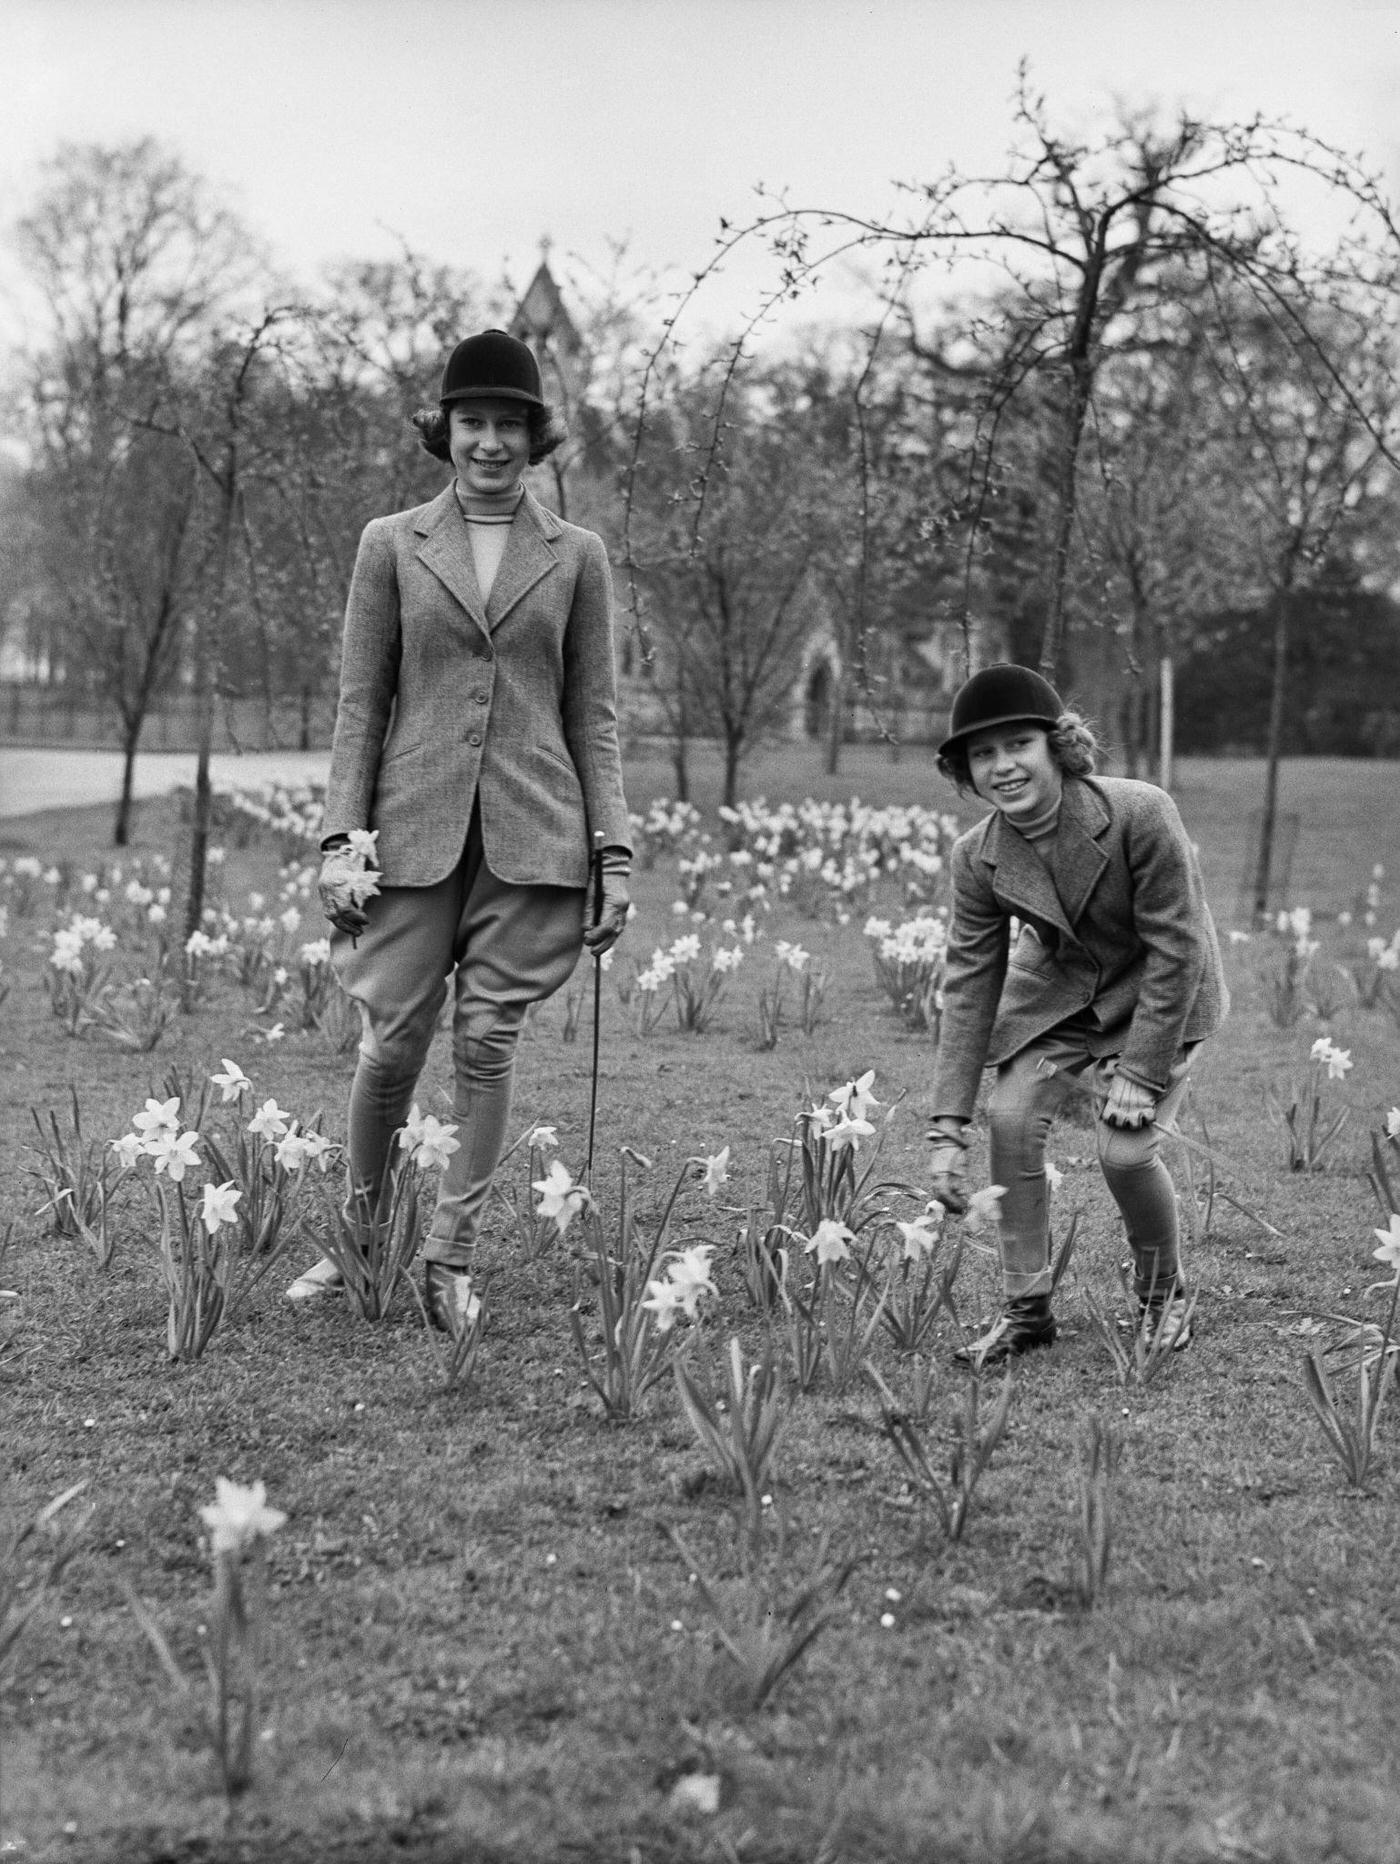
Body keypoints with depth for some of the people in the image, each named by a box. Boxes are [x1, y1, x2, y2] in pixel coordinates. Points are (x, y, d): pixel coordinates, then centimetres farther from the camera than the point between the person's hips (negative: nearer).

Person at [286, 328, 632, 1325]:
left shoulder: (577, 555, 8)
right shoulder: (390, 545, 7)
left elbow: (593, 714, 8)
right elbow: (361, 705, 6)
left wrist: (614, 853, 2)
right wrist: (342, 839, -1)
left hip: (532, 833, 0)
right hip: (416, 828, 0)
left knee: (489, 1040, 0)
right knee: (393, 1039, 0)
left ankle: (450, 1261, 10)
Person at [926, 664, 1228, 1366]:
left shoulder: (1140, 814, -29)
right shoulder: (977, 856, -15)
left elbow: (1175, 947, -23)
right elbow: (968, 985, -13)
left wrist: (1142, 1073, -23)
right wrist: (947, 1129, -17)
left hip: (1161, 993, -4)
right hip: (1056, 991, 4)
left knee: (1124, 1148, -17)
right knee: (1010, 1119, -13)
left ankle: (1164, 1293, 13)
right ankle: (1025, 1309, 3)